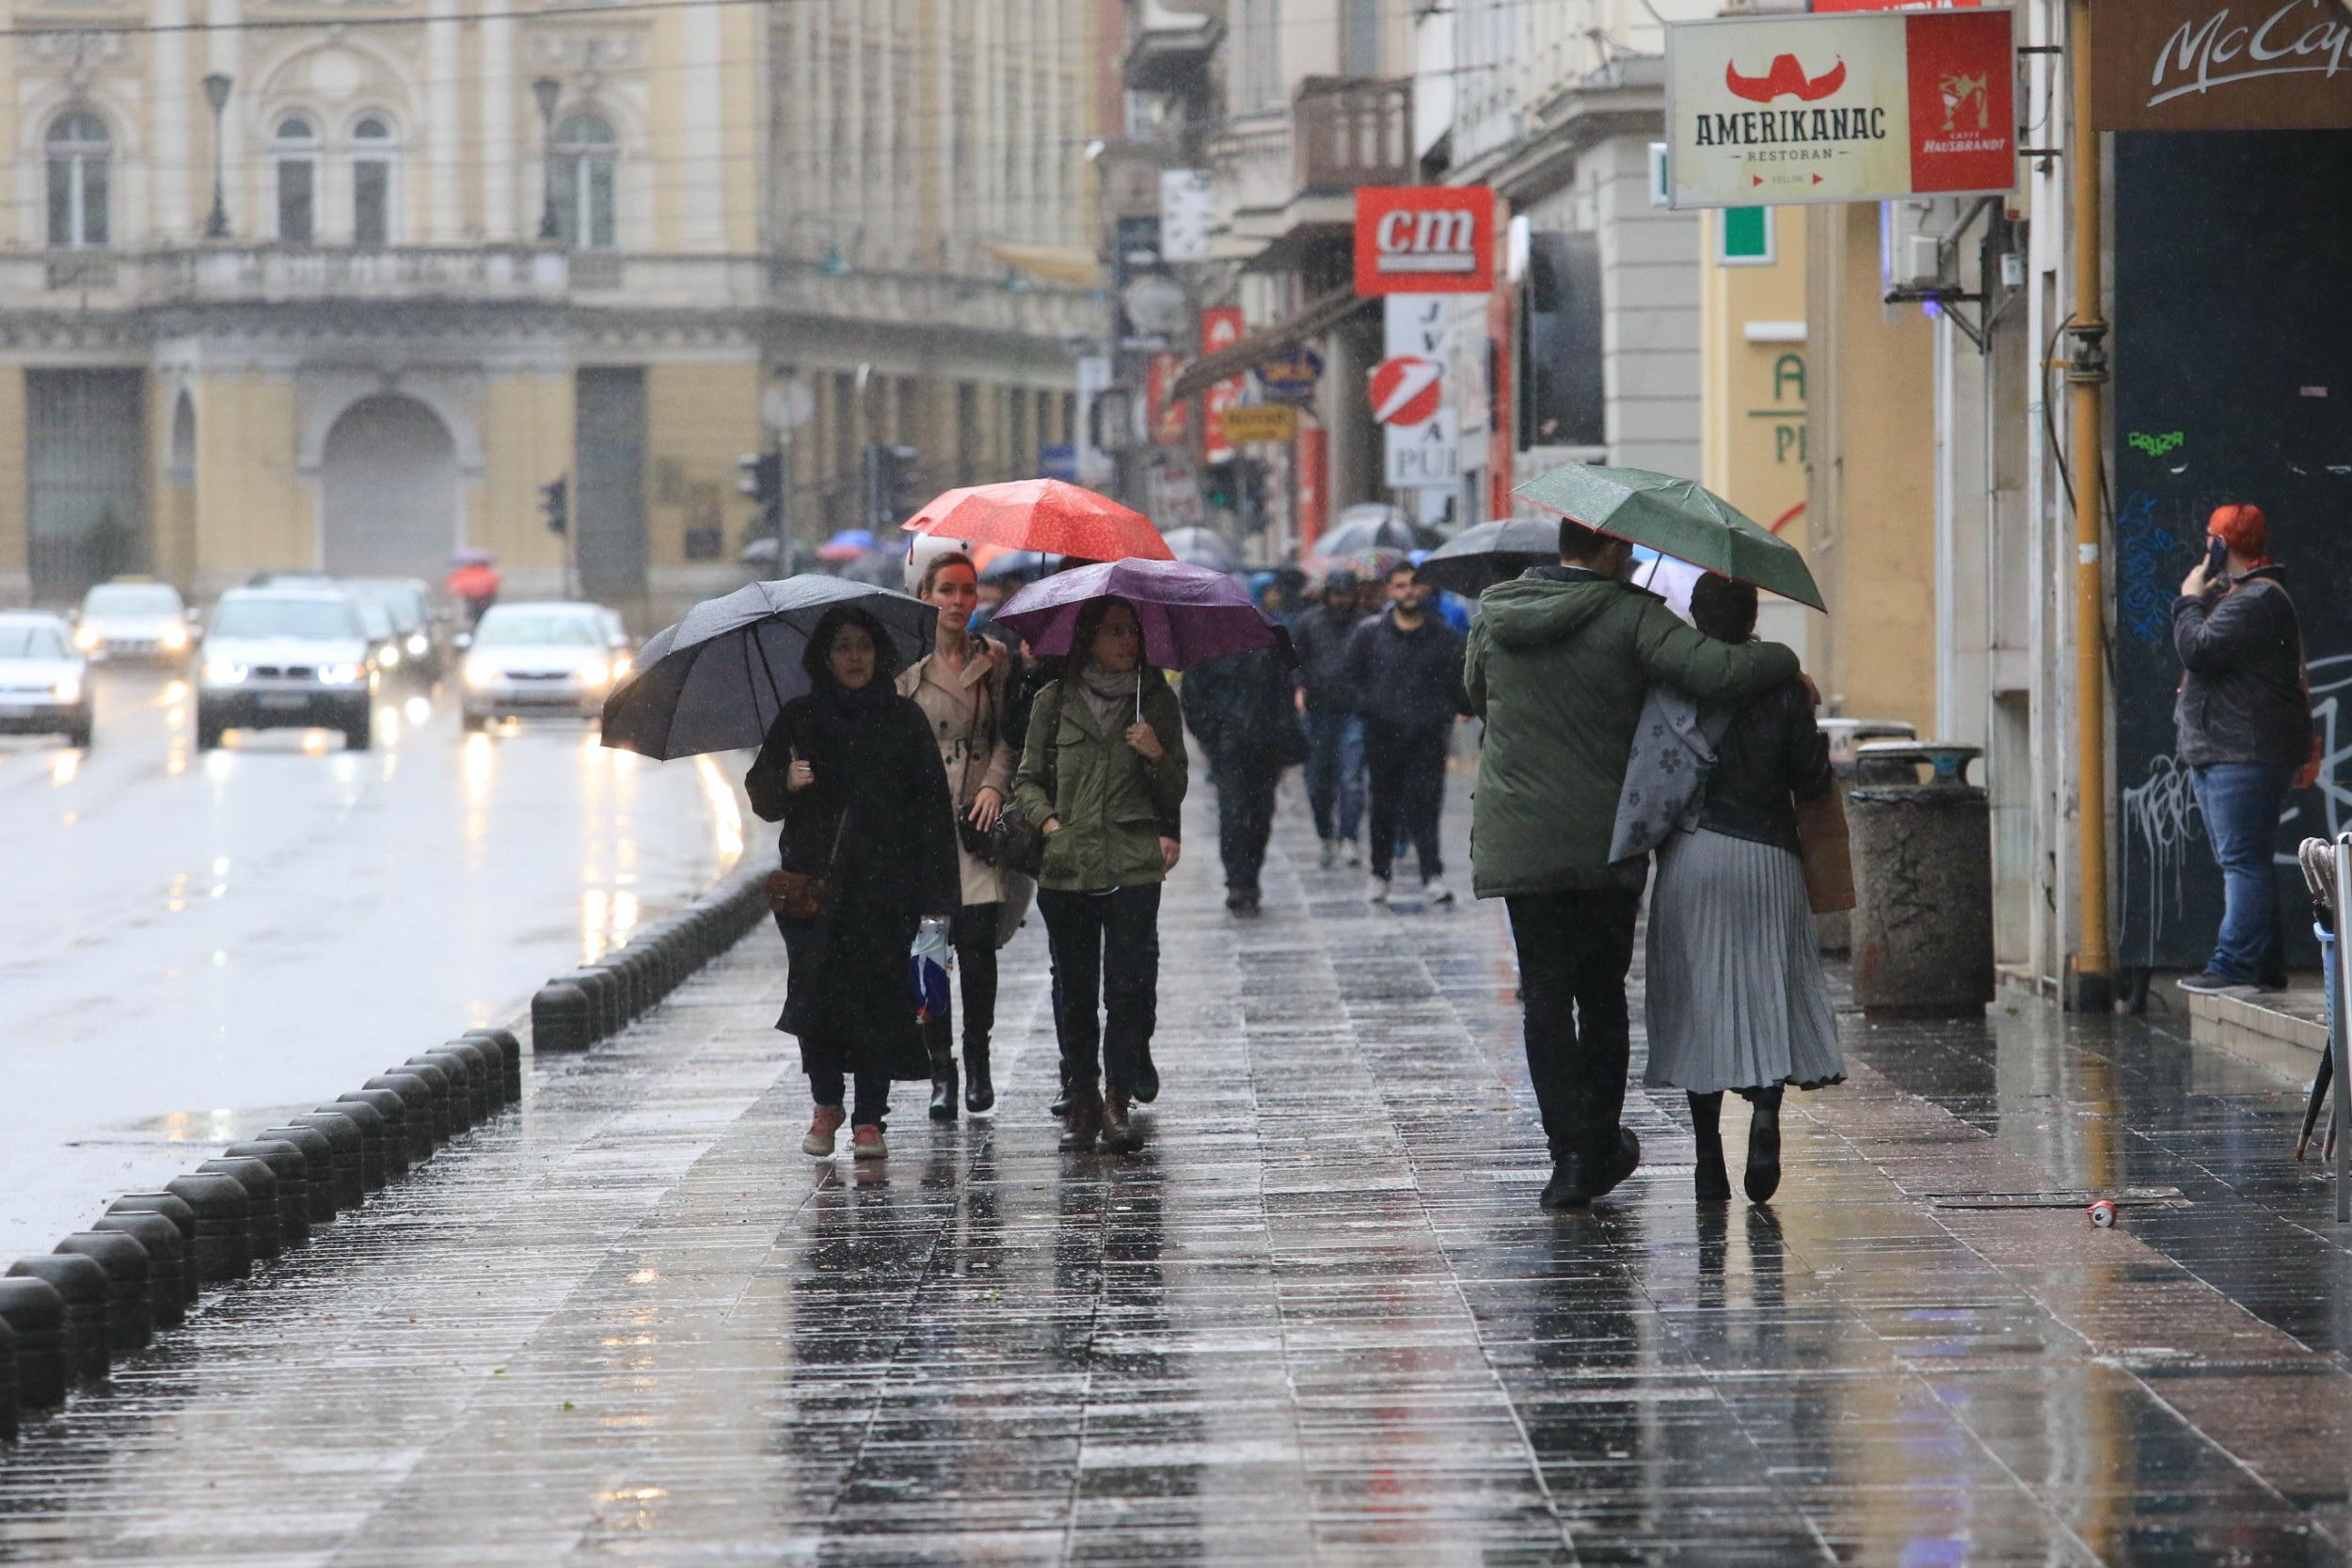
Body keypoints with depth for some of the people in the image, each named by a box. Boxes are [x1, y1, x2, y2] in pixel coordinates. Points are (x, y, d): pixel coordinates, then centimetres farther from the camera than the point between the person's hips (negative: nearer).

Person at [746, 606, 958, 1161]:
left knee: (877, 994, -6)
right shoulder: (799, 719, 9)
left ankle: (869, 1117, 1)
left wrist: (935, 894, -5)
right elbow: (760, 790, 11)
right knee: (815, 989, -5)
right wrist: (785, 785, -14)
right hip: (813, 881, 1)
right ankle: (826, 1105, 15)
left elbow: (932, 804, 3)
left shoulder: (903, 720, 5)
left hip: (883, 886, -1)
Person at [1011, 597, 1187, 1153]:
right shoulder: (1055, 701, 7)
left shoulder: (1156, 701, 8)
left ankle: (1118, 1101, -2)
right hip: (1066, 868, 1)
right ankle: (1081, 1099, 12)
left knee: (1129, 986, -7)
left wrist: (1157, 756, -10)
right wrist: (1047, 819, -3)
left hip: (1133, 864, -1)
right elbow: (1028, 778, 15)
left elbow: (1175, 795, 9)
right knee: (1074, 989, 4)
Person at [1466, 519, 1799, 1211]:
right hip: (1604, 842, -2)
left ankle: (1570, 1150, -8)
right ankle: (1600, 1147, 20)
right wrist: (1786, 661, -4)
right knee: (1602, 996, 13)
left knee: (1545, 996, 3)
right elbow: (1717, 671, -23)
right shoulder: (1629, 617, -10)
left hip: (1515, 841, 2)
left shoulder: (1493, 614, 5)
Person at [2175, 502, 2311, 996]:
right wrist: (2196, 601, 9)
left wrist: (2190, 600, -6)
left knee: (2242, 861, -14)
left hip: (2246, 752, -11)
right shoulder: (2237, 596, 22)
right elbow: (2196, 655, 21)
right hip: (2218, 752, 11)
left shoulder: (2256, 600, -14)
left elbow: (2199, 649, -22)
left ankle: (2235, 967, -18)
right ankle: (2265, 969, 13)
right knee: (2243, 862, 11)